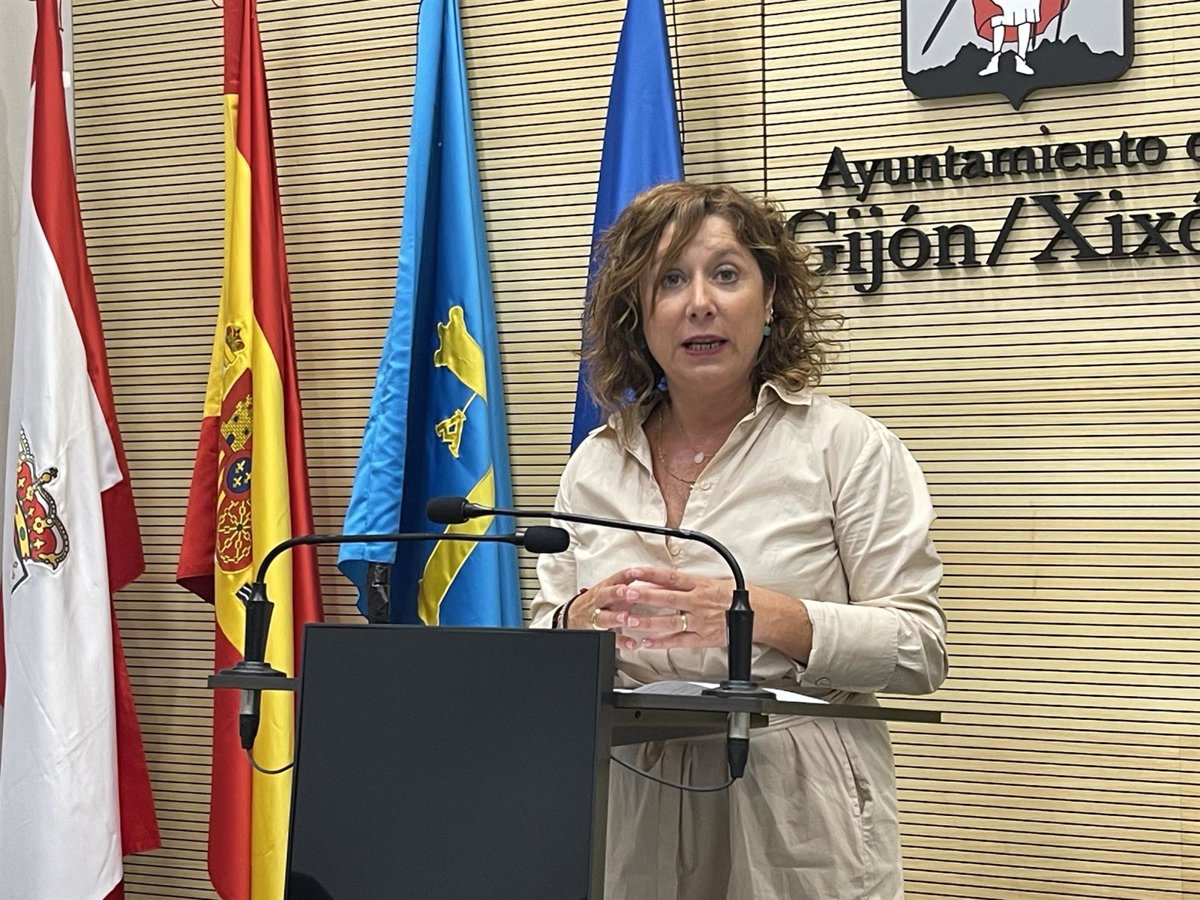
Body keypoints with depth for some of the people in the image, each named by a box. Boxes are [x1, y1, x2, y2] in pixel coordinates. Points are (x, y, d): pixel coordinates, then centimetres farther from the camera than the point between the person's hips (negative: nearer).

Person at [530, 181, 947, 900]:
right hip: (630, 814, 3)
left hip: (792, 818, -3)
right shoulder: (594, 465, 9)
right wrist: (581, 619, -10)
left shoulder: (849, 447, -3)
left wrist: (765, 615, -22)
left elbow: (919, 649, -8)